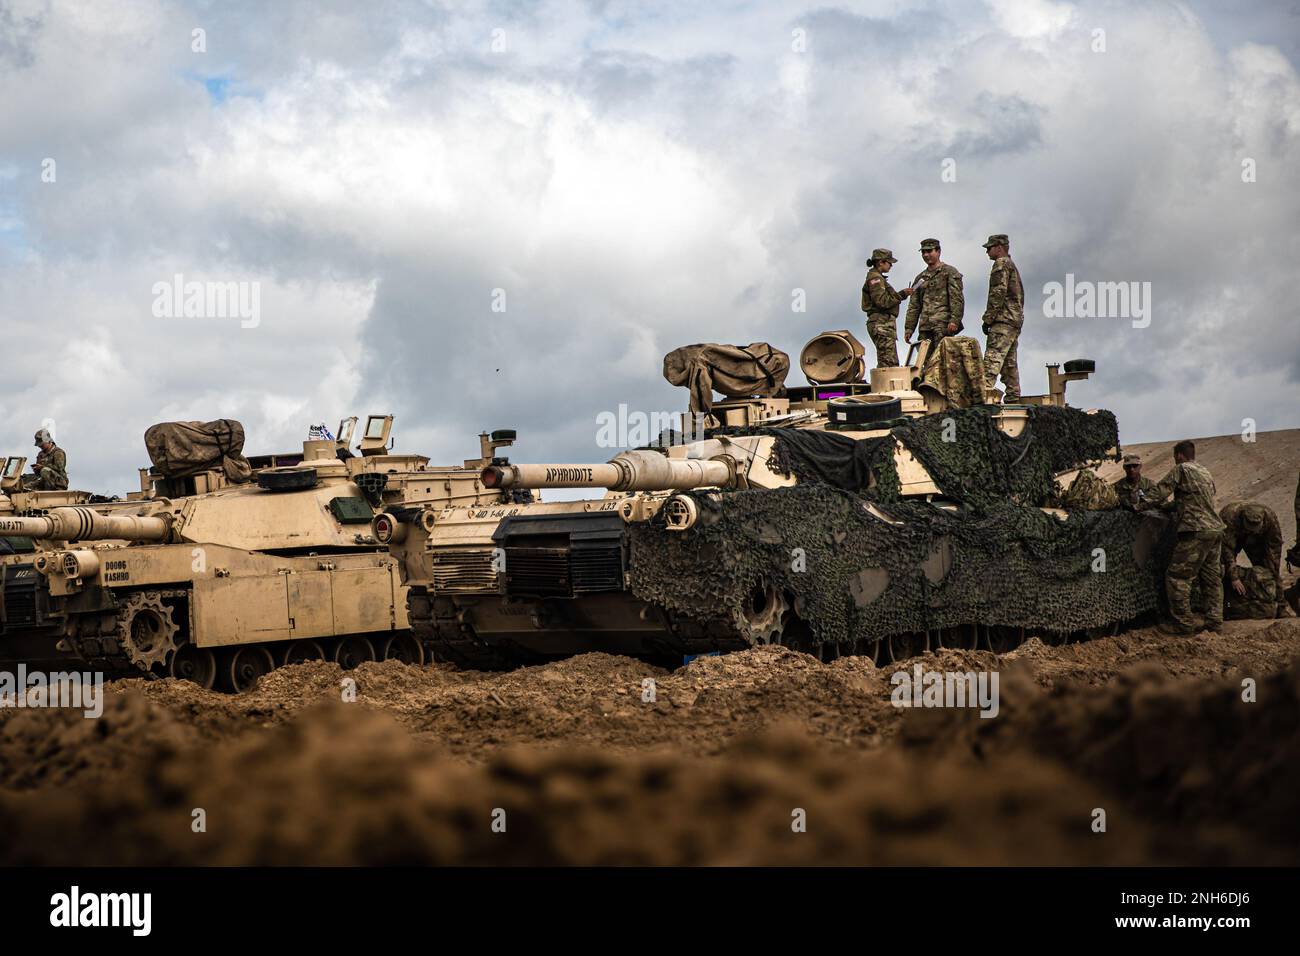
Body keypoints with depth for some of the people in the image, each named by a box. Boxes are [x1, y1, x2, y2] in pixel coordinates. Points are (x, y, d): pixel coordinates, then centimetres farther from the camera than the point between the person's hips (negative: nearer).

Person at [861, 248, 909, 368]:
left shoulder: (878, 278, 23)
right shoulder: (875, 278, -9)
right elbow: (882, 302, -18)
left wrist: (901, 294, 12)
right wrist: (901, 294, -12)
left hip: (884, 324, 11)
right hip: (882, 323, -11)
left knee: (892, 363, 10)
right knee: (888, 363, -15)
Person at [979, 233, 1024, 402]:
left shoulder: (1001, 264, -6)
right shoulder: (1012, 265, 25)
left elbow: (998, 292, -16)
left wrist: (988, 319, -15)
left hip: (1004, 319, -10)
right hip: (1016, 319, 10)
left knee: (993, 358, -19)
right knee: (1009, 362, 10)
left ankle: (985, 392, -29)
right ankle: (1013, 398, 9)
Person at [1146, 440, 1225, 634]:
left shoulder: (1180, 470, -5)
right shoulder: (1206, 472, 20)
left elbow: (1160, 492, -7)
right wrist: (1174, 505, 31)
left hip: (1196, 531, -9)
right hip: (1216, 530, 9)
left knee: (1177, 577, -4)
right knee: (1211, 577, 13)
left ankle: (1184, 623, -4)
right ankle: (1214, 620, 12)